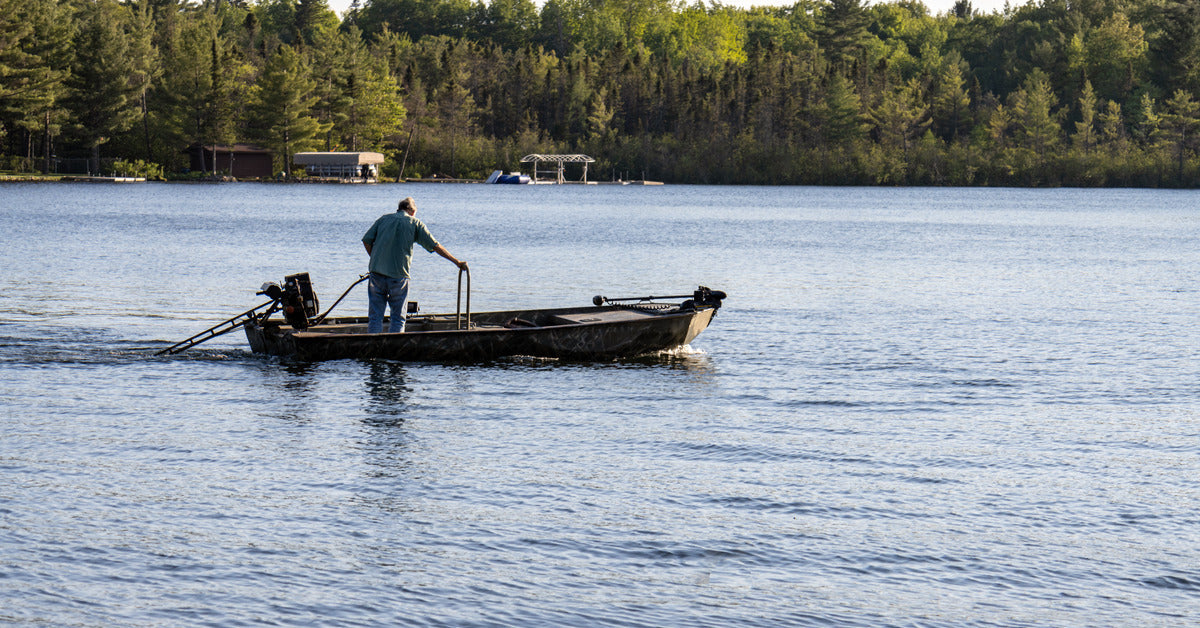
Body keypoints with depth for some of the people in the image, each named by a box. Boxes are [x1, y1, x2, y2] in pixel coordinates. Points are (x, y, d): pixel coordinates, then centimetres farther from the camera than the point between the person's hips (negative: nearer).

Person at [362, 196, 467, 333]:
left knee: (375, 317, 6)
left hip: (376, 272, 2)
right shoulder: (415, 223, 6)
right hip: (398, 275, -2)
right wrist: (457, 262, 8)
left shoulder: (383, 219, 14)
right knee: (398, 318, 7)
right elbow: (436, 246, 4)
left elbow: (367, 240, 5)